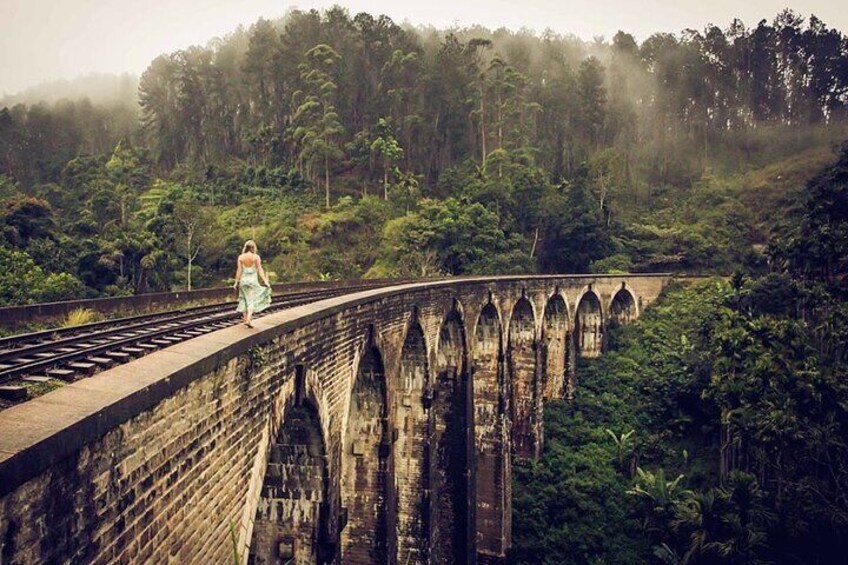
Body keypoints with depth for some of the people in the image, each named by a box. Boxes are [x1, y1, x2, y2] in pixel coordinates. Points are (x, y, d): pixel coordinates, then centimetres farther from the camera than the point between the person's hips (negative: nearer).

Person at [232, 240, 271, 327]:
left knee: (245, 299, 19)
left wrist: (236, 282, 6)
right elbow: (260, 270, -10)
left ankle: (245, 317, 28)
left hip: (243, 280, 3)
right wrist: (265, 281, -9)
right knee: (252, 300, -2)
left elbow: (239, 270, 0)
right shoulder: (256, 257, -7)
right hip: (253, 280, -3)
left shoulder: (241, 257, 0)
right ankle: (248, 320, -15)